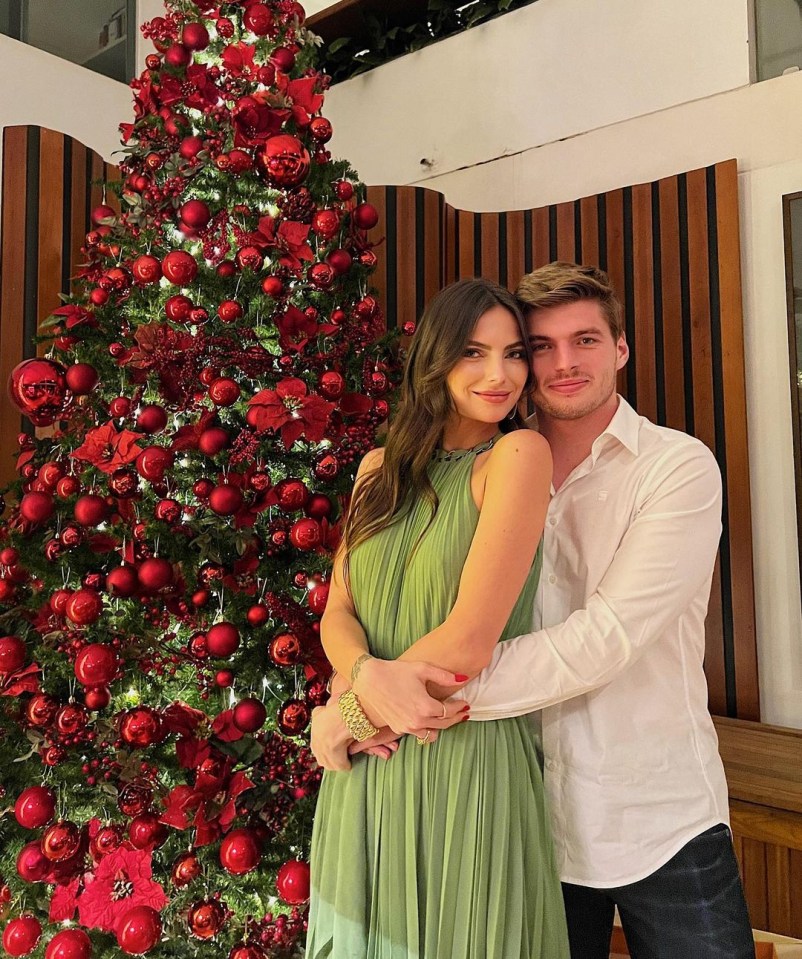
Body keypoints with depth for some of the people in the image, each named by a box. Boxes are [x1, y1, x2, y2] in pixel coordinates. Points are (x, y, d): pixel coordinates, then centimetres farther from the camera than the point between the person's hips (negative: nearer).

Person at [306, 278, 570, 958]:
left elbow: (468, 643, -18)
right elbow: (338, 610, 2)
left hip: (468, 757, -5)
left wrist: (343, 711, -6)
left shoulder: (519, 454, -13)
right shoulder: (382, 467, 6)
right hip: (365, 772, 6)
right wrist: (366, 678, -20)